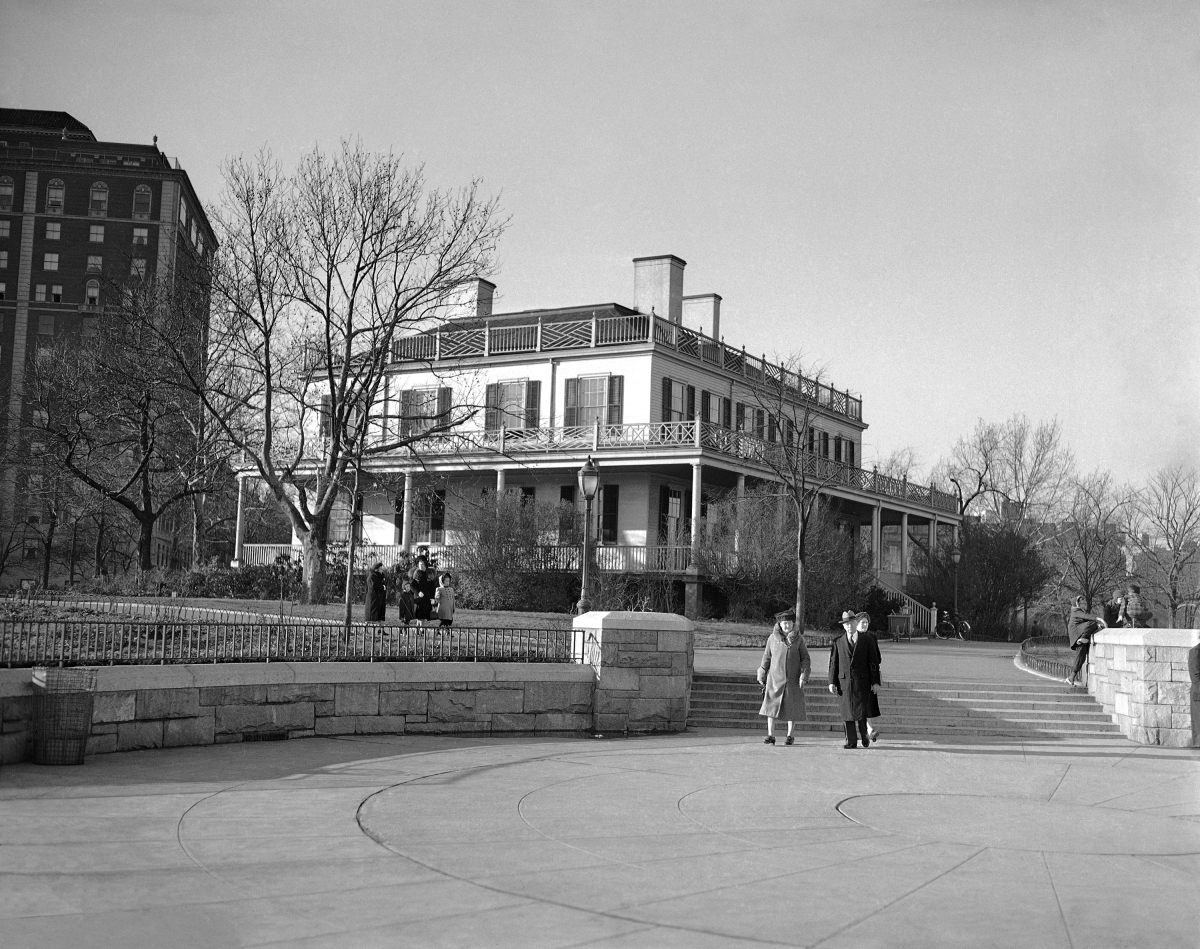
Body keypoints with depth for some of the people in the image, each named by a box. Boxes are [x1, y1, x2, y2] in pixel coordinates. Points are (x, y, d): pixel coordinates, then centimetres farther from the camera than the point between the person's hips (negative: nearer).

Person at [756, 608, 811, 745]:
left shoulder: (798, 639, 1)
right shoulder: (772, 638, 4)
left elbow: (806, 659, 3)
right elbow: (766, 658, 11)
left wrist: (804, 676, -7)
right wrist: (762, 676, 11)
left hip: (793, 680, -1)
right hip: (775, 678, 1)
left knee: (792, 707, 3)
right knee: (771, 706, -7)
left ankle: (790, 735, 16)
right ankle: (771, 735, -1)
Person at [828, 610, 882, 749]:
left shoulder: (868, 640, 4)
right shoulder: (838, 642, 9)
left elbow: (874, 662, 3)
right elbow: (833, 663, 9)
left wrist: (876, 682, -2)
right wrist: (832, 682, 2)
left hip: (862, 681, -2)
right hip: (845, 681, 2)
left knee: (862, 710, -5)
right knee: (848, 711, 1)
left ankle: (864, 734, 22)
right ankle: (851, 741, 6)